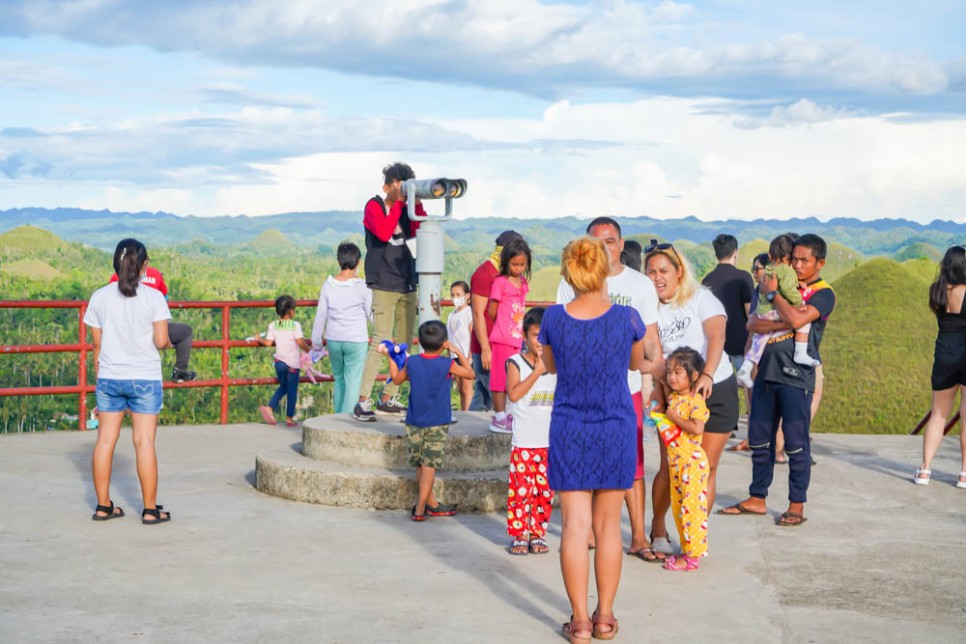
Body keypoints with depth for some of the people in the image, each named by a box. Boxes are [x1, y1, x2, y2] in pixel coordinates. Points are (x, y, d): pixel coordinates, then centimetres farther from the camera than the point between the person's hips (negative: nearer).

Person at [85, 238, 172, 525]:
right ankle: (150, 510, 4)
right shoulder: (153, 297, -7)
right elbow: (161, 340, -10)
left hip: (109, 377, 3)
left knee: (105, 440, 8)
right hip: (145, 378, -3)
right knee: (144, 442, 0)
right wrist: (168, 343, 13)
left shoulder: (100, 297, 2)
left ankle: (103, 506, 14)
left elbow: (97, 343, 5)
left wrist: (99, 376, 16)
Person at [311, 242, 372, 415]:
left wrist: (316, 340, 13)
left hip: (333, 339, 4)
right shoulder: (362, 286, -11)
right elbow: (371, 314, -2)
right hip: (356, 341, -4)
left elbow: (321, 315, 3)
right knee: (352, 382, 0)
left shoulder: (328, 285, -2)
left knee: (339, 379, 18)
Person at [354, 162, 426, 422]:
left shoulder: (405, 209, 13)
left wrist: (417, 203, -8)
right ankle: (362, 402, -12)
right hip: (384, 286, -7)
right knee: (381, 343, -14)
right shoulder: (374, 206, -3)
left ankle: (387, 399, 17)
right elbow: (383, 233, -21)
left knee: (404, 345, 8)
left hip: (407, 287, 7)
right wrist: (399, 202, -15)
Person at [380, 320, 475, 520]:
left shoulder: (411, 362, -2)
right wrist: (457, 352, 8)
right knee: (429, 465, -1)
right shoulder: (447, 365, -11)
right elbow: (470, 374, 4)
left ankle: (433, 504, 21)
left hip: (414, 423, 4)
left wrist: (390, 357, 25)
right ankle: (420, 508, -3)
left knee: (420, 465, 13)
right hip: (437, 423, -3)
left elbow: (397, 379, 15)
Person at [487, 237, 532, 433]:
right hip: (501, 339, -7)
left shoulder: (523, 283, 11)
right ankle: (499, 419, 3)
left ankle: (507, 416, 20)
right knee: (500, 378, -2)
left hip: (517, 338, 7)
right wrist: (503, 328, 8)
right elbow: (492, 312, -4)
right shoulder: (500, 282, -10)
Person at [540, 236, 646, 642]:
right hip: (616, 430, 0)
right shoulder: (627, 318, -10)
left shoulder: (554, 318, -8)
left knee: (575, 525, 2)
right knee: (607, 525, 10)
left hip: (569, 431, 0)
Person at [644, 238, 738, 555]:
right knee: (670, 467, -2)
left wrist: (706, 375, -38)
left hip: (716, 390, -2)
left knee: (706, 468, 0)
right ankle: (658, 529, 19)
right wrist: (665, 382, -20)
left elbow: (716, 337, -22)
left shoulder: (701, 298, -6)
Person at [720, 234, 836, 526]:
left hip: (796, 376, -6)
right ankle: (757, 499, 21)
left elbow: (798, 318, -21)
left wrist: (773, 293, -8)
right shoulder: (784, 286, 16)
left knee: (796, 443, -2)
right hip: (767, 371, 6)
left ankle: (796, 505, 8)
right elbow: (752, 323, 4)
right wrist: (781, 324, -13)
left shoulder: (823, 294, -2)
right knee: (759, 439, 10)